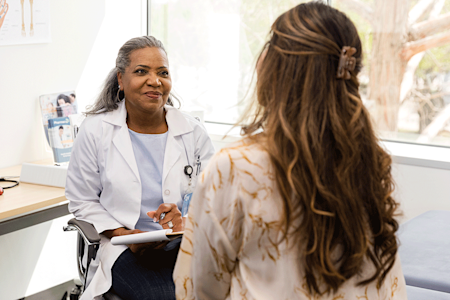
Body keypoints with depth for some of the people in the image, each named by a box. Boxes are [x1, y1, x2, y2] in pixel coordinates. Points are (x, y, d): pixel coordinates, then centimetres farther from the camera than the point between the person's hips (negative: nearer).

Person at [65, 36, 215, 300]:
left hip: (186, 246, 2)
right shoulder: (95, 131, 1)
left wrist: (188, 219, -17)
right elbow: (82, 202, 4)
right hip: (126, 252, -2)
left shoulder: (193, 132, 5)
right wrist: (125, 235, -10)